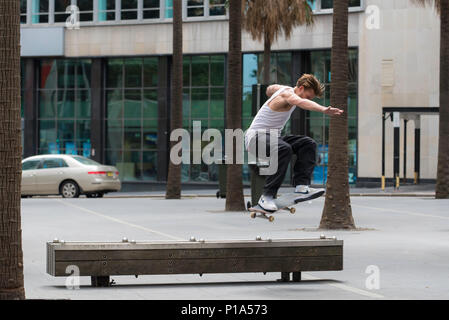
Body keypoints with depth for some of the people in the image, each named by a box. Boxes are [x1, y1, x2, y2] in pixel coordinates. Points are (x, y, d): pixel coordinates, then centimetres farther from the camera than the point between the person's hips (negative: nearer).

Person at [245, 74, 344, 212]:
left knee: (308, 144, -10)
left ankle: (301, 187, -25)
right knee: (284, 149, -40)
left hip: (273, 136, 10)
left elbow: (270, 89, 34)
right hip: (256, 136, -10)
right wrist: (323, 109, -60)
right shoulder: (287, 94, -19)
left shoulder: (287, 89, 11)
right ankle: (267, 196, -36)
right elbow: (302, 102, -44)